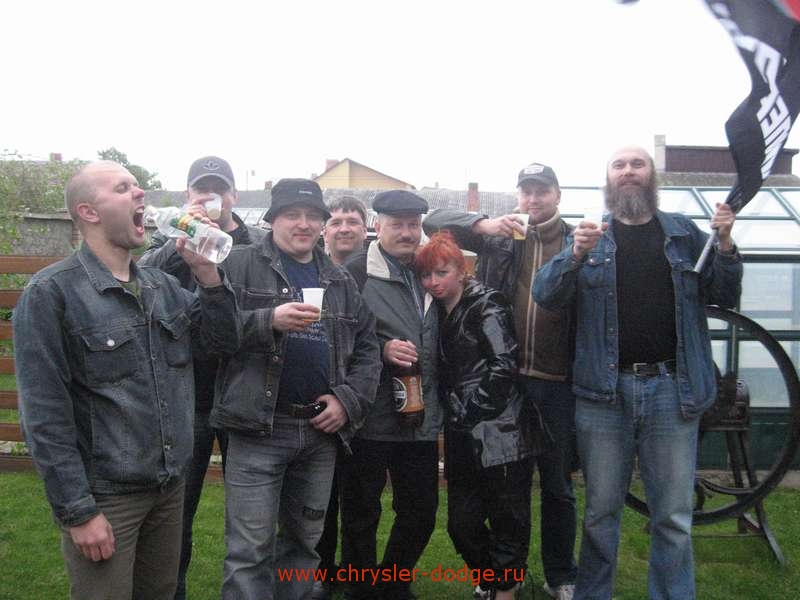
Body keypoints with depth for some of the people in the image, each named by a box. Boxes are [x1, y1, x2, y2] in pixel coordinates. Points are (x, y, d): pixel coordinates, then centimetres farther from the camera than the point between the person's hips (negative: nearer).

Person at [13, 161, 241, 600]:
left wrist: (206, 272, -7)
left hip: (171, 485, 6)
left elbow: (225, 342, 6)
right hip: (105, 495, -6)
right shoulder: (51, 293, -12)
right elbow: (44, 412, -15)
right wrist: (77, 511, -15)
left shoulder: (162, 285, 7)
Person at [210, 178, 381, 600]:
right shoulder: (240, 264, -1)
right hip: (258, 428, -4)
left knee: (305, 539, 18)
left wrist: (348, 398, -1)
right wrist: (269, 320, -24)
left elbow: (367, 346, 12)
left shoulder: (340, 281, 13)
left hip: (321, 429, 5)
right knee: (250, 548, 1)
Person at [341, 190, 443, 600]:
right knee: (362, 512, 9)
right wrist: (382, 349, -22)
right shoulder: (356, 273, -8)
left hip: (421, 418, 6)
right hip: (371, 419, -5)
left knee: (422, 511, 14)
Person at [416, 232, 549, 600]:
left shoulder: (485, 306, -8)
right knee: (461, 524, 11)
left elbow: (504, 366, -16)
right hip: (462, 439, 7)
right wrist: (453, 416, 7)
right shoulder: (439, 314, 13)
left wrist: (468, 413, -12)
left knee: (508, 518, 4)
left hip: (500, 434, -7)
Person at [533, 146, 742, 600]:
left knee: (674, 517, 7)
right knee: (602, 511, 10)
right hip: (604, 389, 0)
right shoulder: (589, 235, 8)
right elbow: (545, 295, -3)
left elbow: (724, 299, 9)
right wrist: (576, 255, -21)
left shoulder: (685, 233, 10)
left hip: (673, 388, 1)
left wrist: (726, 246, -9)